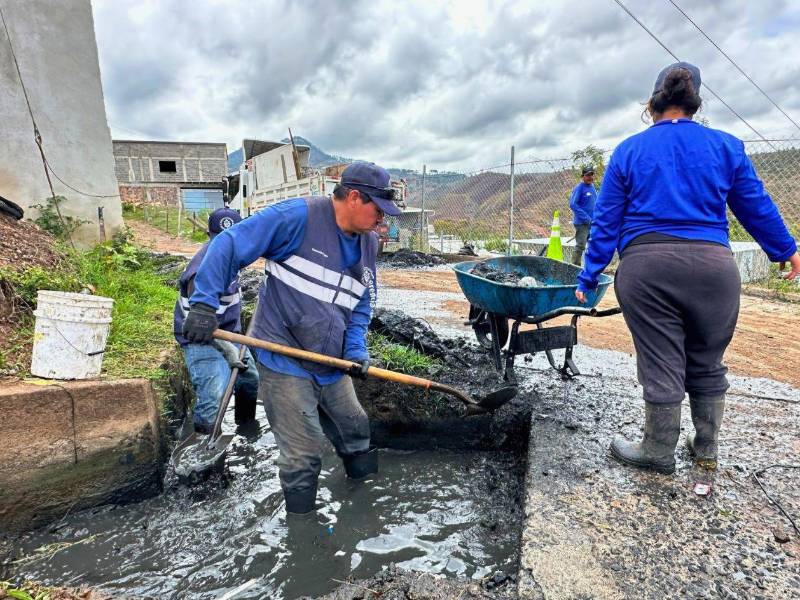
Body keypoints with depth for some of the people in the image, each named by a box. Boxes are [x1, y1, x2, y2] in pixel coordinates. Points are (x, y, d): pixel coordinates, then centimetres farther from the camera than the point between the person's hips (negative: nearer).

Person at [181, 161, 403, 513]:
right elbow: (229, 245, -16)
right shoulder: (297, 217, -17)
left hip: (332, 366, 7)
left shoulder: (368, 243, 6)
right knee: (303, 457, 2)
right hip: (285, 364, -7)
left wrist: (356, 350, -3)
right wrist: (204, 304, -22)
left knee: (355, 432, 22)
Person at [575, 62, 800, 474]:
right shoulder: (726, 146, 10)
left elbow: (606, 222, 5)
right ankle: (706, 448, 30)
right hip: (712, 266, 2)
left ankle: (659, 453, 20)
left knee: (660, 365, 7)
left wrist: (588, 278, 9)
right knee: (706, 364, 17)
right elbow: (757, 207, 16)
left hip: (646, 267, -1)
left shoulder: (628, 151, 8)